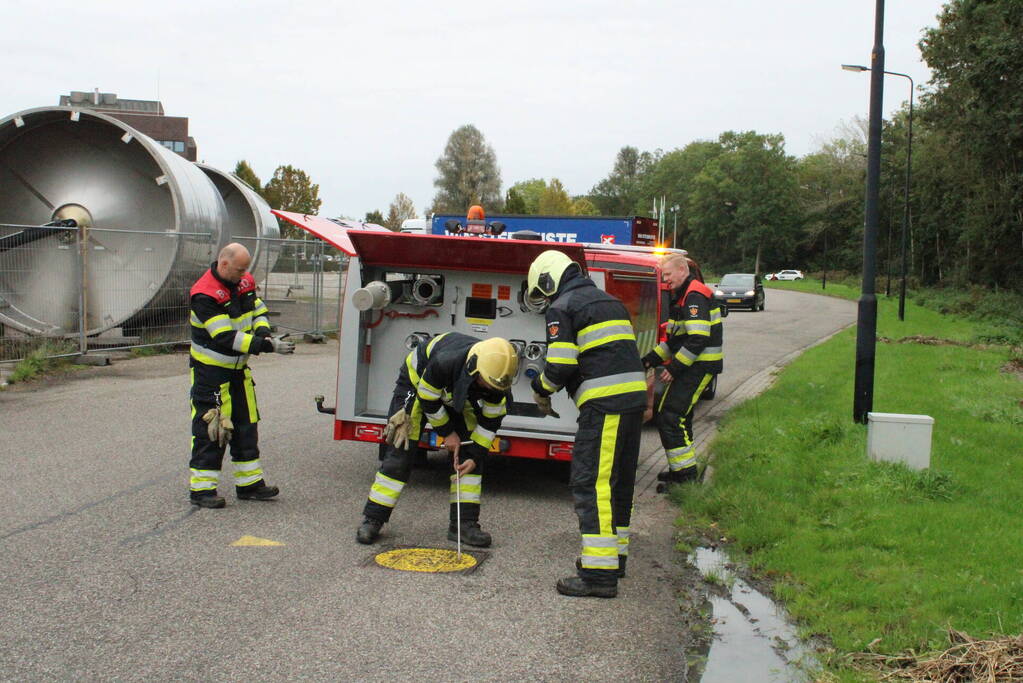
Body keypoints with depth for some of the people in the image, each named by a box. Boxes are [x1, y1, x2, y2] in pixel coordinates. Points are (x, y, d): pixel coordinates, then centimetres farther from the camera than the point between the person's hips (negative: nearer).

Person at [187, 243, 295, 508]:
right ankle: (201, 488, 5)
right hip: (211, 371, -8)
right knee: (211, 430, -4)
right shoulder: (205, 295, -24)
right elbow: (226, 337, -29)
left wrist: (262, 332, -11)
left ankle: (249, 483, 22)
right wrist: (267, 346, -31)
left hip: (239, 369, 8)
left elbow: (259, 311, 13)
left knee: (246, 426, 12)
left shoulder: (245, 282, 1)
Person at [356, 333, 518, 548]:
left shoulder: (498, 379, -29)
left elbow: (491, 420, -15)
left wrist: (475, 457, -20)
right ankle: (372, 520, -3)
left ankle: (465, 522, -1)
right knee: (400, 451, -10)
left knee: (469, 454, -8)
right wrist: (447, 432, -17)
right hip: (417, 383, -4)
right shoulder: (445, 363, -44)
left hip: (458, 395, 4)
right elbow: (427, 400, -26)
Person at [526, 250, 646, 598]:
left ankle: (599, 573, -10)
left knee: (591, 483, -8)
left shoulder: (562, 308, -2)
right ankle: (614, 554, 29)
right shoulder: (609, 301, 25)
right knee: (618, 480, 18)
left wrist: (541, 391, 8)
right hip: (634, 397, 9)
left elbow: (561, 365, -11)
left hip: (605, 402, -9)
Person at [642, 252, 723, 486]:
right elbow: (675, 337, 22)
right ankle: (685, 468, 25)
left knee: (669, 416, -12)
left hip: (698, 366, -11)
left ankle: (685, 470, -7)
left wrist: (675, 367, -20)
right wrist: (651, 359, 12)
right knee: (679, 415, 17)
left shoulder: (695, 295, -15)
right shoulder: (682, 295, 19)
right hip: (690, 366, 11)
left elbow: (698, 339, -24)